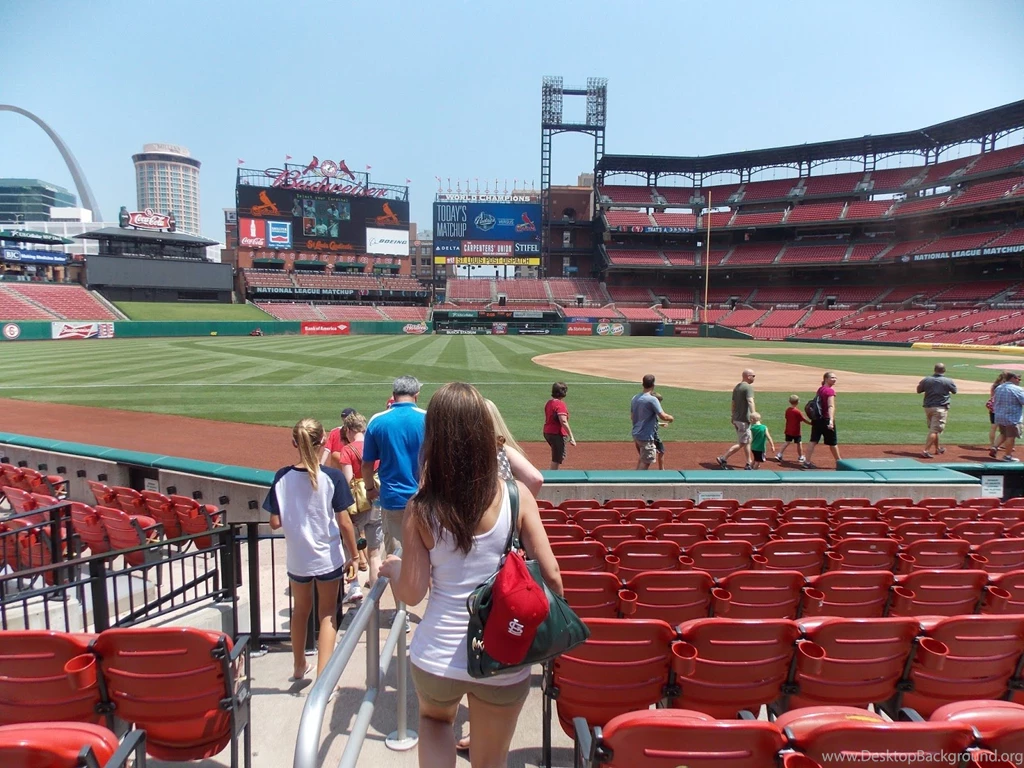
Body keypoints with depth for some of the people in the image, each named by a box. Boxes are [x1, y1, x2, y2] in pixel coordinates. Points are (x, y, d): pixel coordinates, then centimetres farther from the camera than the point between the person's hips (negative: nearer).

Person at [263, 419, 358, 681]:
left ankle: (299, 667, 41)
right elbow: (344, 523, -13)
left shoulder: (282, 477, -9)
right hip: (329, 558, -2)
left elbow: (275, 523, -5)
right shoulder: (332, 477, -16)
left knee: (300, 610, 23)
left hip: (297, 558, 3)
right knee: (327, 614, 14)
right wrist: (352, 555, -1)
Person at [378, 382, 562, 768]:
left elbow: (412, 593, -9)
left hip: (437, 656, 0)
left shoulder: (421, 509, -13)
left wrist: (392, 568, 12)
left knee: (435, 718, 35)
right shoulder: (515, 496, -13)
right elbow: (550, 575, -11)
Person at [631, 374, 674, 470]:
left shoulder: (634, 398, 6)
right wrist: (671, 418, -1)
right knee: (646, 462, -2)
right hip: (646, 436, -8)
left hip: (636, 434, 8)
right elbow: (663, 416, -21)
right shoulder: (652, 399, -17)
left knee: (641, 458, 24)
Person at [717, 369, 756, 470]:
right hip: (744, 419, -9)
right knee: (742, 443, -4)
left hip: (736, 419, 9)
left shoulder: (736, 387, 14)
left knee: (747, 441, 17)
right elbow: (750, 401, -27)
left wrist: (733, 417, 25)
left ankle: (749, 464, 22)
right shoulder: (748, 387, -13)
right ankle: (723, 458, -8)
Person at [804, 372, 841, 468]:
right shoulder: (830, 390, -12)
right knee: (833, 442, 9)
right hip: (826, 419, -7)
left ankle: (807, 462, -4)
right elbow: (831, 406, -24)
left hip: (816, 419, 7)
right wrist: (831, 420, -34)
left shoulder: (819, 389, 12)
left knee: (814, 441, 2)